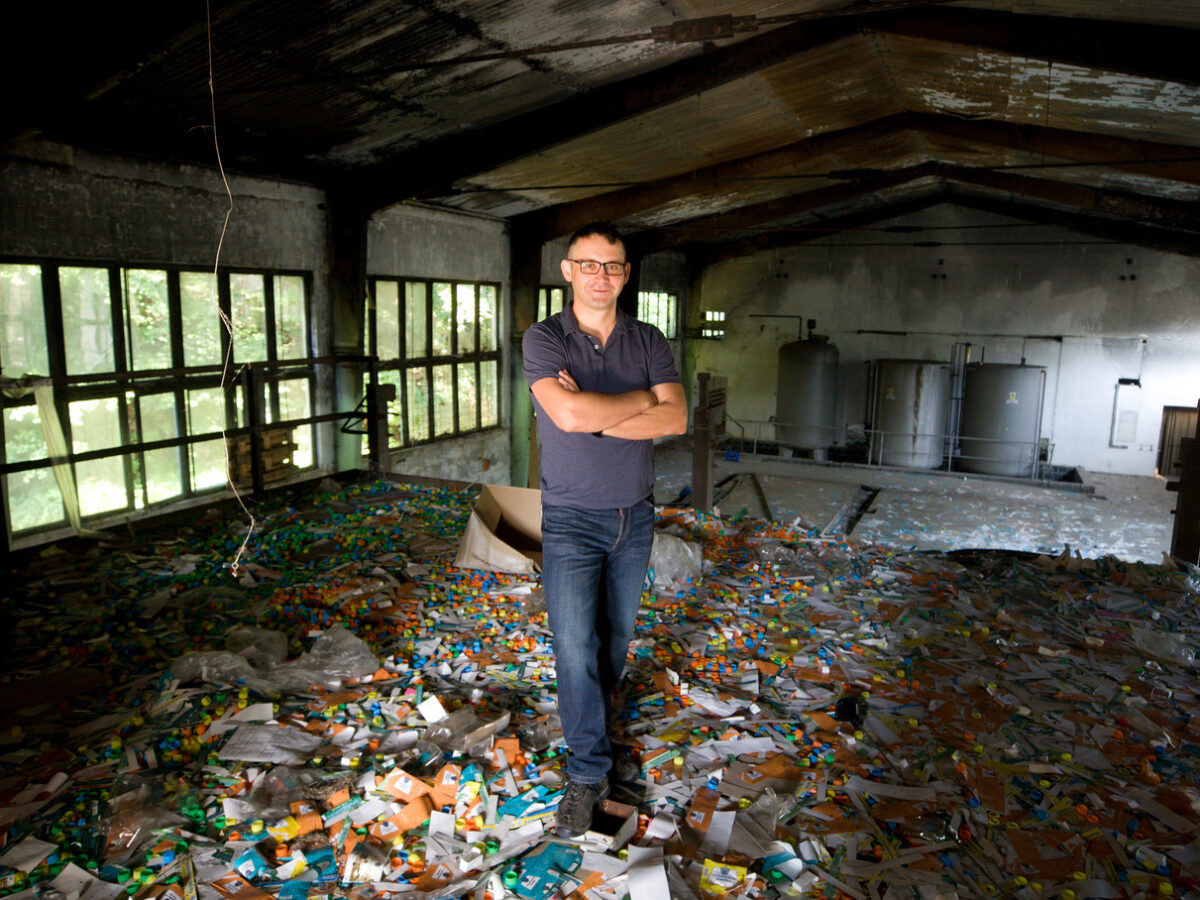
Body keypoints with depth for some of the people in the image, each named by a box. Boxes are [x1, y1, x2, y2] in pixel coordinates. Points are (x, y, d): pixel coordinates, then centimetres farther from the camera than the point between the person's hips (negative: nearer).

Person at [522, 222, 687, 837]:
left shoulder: (648, 341, 1)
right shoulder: (544, 340, -10)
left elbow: (675, 419, -13)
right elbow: (569, 414, -27)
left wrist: (596, 417, -21)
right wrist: (640, 400, -15)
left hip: (634, 515, 4)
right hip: (571, 519, -3)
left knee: (617, 634, 18)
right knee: (575, 645, -5)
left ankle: (593, 714, 45)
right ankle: (588, 772, 8)